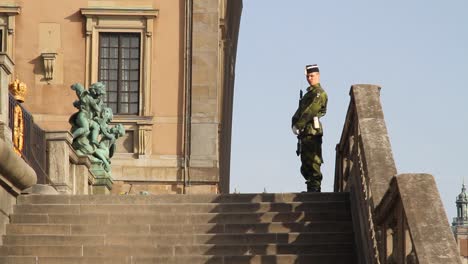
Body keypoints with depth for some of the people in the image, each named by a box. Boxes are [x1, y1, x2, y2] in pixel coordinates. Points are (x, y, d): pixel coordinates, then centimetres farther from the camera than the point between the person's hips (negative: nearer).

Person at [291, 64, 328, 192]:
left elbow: (310, 111, -15)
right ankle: (311, 189, 14)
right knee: (305, 164, 10)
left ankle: (315, 188, -14)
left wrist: (298, 125, -15)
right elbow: (300, 111, 18)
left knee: (313, 161, -12)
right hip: (305, 132, 10)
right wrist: (294, 123, 1)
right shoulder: (309, 93, 25)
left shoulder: (319, 93, -5)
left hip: (312, 130, -10)